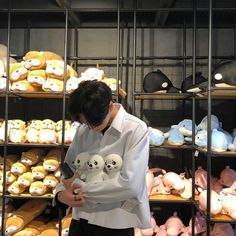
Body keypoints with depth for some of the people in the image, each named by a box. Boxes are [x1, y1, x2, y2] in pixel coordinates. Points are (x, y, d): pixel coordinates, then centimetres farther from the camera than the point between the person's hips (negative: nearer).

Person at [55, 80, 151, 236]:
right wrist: (61, 193, -11)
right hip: (81, 217, 4)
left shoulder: (136, 129, -14)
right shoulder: (83, 129, 1)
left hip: (115, 223, -4)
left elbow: (130, 185, -21)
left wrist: (80, 187, -15)